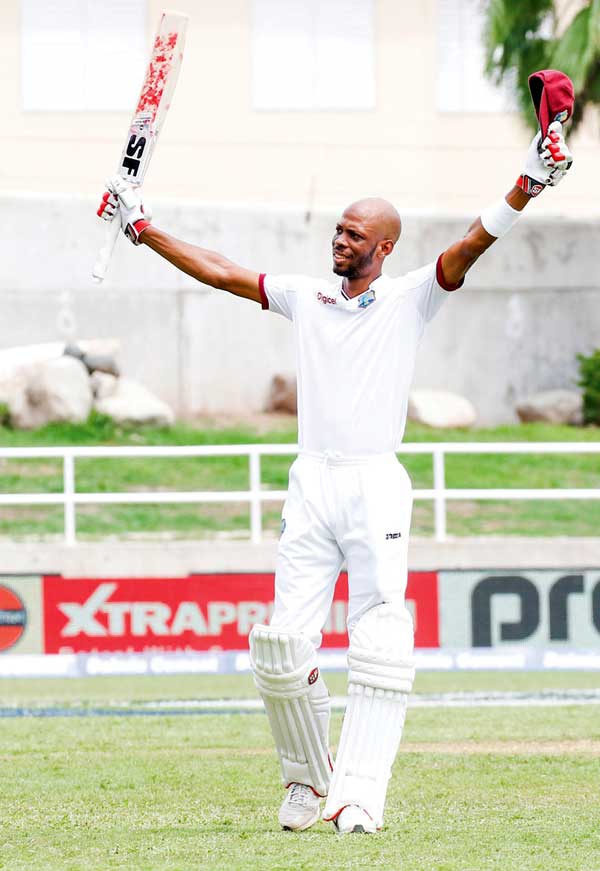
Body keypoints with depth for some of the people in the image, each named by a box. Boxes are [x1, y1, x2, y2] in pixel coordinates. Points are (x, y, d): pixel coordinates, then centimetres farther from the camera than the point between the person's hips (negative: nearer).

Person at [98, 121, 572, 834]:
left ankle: (358, 795, -16)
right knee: (283, 649, -3)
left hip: (377, 487, -3)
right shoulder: (305, 296, 15)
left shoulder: (410, 299, 5)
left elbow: (471, 247, -9)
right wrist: (144, 230, 15)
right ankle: (305, 777, 14)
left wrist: (525, 187, -23)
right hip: (311, 487, 3)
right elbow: (219, 272, 18)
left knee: (379, 649, -12)